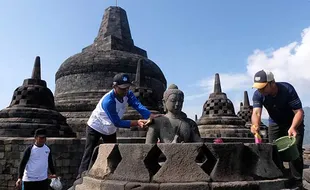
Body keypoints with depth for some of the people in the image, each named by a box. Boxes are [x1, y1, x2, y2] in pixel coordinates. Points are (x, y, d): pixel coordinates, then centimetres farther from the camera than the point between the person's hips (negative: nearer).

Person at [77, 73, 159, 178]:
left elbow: (138, 105, -34)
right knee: (89, 154, -3)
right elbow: (117, 122, -33)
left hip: (110, 130, 7)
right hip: (95, 127, -6)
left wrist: (150, 116, -51)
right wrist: (136, 122, -38)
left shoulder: (128, 94, -18)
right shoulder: (108, 101, -37)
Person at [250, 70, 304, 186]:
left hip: (294, 123, -3)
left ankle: (297, 181, -2)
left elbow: (299, 111, -31)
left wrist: (293, 128, -49)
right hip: (275, 124, 3)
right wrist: (256, 125, -58)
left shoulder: (287, 89, -31)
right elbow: (256, 112, -35)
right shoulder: (258, 95, -23)